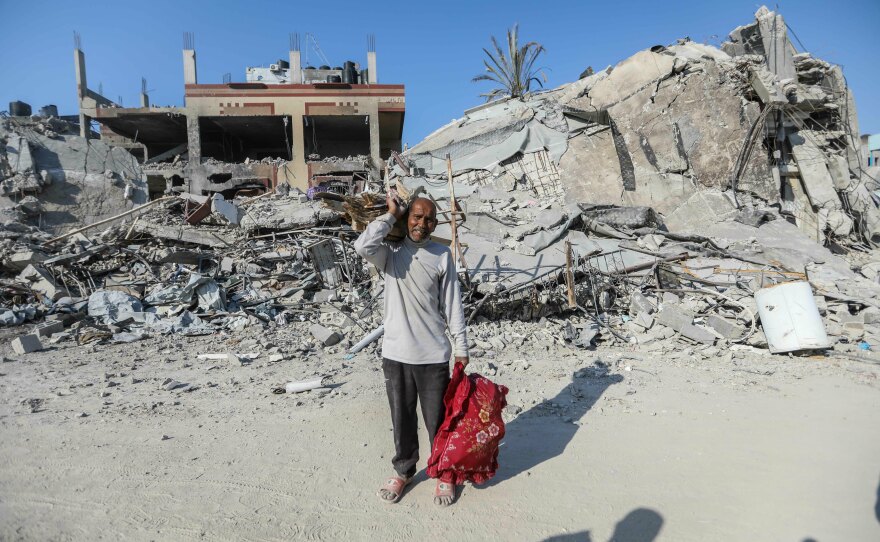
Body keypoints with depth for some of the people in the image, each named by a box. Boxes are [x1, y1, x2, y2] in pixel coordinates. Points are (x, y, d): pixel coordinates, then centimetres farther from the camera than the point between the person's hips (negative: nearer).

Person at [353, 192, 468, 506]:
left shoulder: (442, 255, 0)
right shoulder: (391, 252, -1)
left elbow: (452, 305, 2)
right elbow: (363, 246, -24)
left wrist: (461, 347, 1)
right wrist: (391, 214, -12)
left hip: (433, 355, 0)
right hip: (395, 353, 1)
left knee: (438, 420, 12)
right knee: (402, 419, 16)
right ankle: (403, 470, 38)